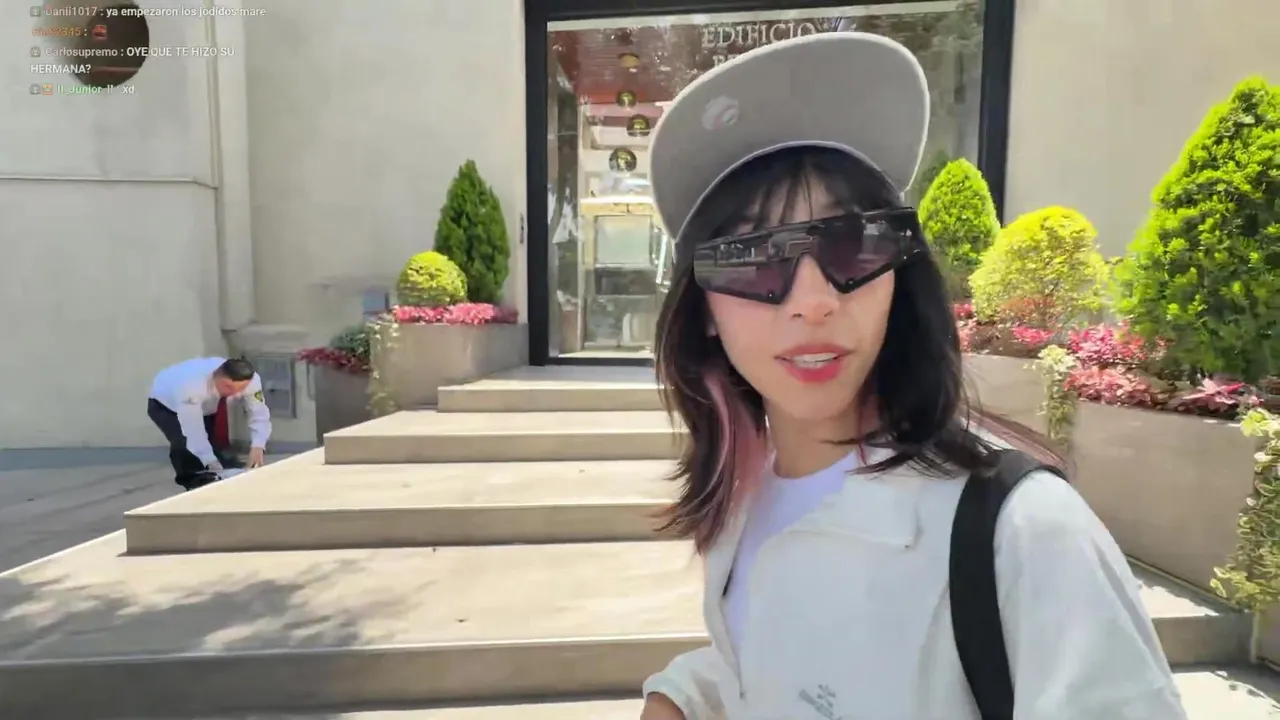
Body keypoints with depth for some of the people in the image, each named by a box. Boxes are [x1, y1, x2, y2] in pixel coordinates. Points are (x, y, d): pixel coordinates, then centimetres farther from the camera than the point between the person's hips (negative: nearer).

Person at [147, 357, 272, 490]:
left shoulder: (252, 380, -34)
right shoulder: (191, 386, -46)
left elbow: (259, 415, -26)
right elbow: (194, 432, -43)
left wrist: (258, 447, -42)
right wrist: (212, 464, -46)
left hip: (206, 405, 4)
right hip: (164, 404, -4)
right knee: (184, 442, -27)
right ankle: (193, 483, -9)